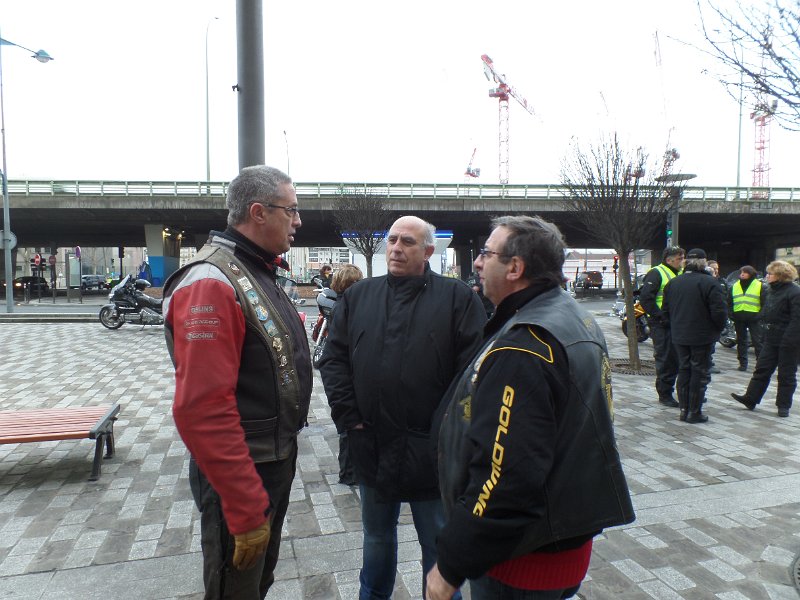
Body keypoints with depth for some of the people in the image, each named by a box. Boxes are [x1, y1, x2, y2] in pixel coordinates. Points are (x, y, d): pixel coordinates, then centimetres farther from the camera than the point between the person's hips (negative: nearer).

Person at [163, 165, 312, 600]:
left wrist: (284, 452, 16)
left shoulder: (260, 273, 8)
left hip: (277, 461, 9)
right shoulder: (211, 283, -23)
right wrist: (246, 511, -24)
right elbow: (202, 411, -29)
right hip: (241, 475, -9)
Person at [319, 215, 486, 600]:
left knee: (440, 544, 14)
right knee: (376, 537, 25)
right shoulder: (358, 297, 6)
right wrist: (348, 416, -3)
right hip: (372, 447, 4)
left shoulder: (457, 297, -6)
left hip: (431, 450, -3)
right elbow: (333, 359, 5)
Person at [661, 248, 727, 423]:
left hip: (679, 336, 5)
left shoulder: (673, 283, 5)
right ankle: (694, 412, 7)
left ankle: (683, 409, 18)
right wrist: (717, 329, 1)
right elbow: (720, 311, -16)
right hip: (702, 337, -5)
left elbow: (665, 310, 9)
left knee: (683, 370, 14)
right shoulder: (709, 282, -14)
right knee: (700, 373, 4)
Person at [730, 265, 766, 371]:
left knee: (758, 342, -2)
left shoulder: (760, 286, 2)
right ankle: (742, 362, 16)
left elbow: (764, 303, -1)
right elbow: (730, 302, 13)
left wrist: (761, 315, -12)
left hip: (754, 318, -4)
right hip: (739, 318, 4)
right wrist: (732, 315, 1)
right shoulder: (734, 286, 12)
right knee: (741, 341, 9)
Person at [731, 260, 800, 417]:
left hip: (786, 341, -8)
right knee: (762, 369, 7)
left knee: (786, 375, 4)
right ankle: (750, 398, 11)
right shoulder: (772, 290, 13)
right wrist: (764, 336, 15)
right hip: (771, 339, 8)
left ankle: (783, 406, 14)